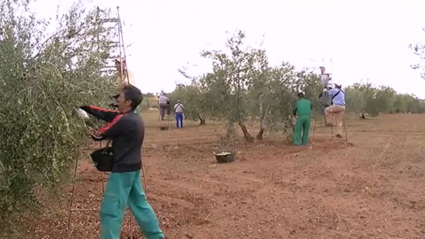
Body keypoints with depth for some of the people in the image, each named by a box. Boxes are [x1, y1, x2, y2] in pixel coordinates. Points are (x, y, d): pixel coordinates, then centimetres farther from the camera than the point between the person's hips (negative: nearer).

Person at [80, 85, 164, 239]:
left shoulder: (124, 120, -21)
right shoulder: (134, 118, 7)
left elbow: (99, 135, -11)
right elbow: (105, 114, 9)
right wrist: (84, 107, 5)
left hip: (123, 170, -10)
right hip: (133, 168, 10)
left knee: (111, 210, -1)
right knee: (140, 204, 20)